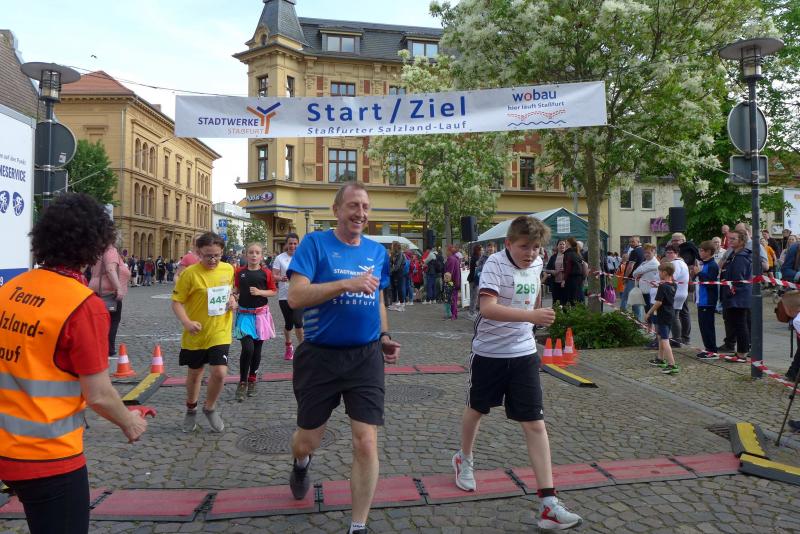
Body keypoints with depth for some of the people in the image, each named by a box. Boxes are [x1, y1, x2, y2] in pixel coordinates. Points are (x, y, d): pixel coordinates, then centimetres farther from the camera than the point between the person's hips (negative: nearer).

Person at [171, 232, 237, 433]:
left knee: (220, 372, -11)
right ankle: (191, 410, 41)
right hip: (195, 335, -1)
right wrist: (186, 322, -27)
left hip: (220, 333, 2)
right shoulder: (190, 273, -14)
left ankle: (210, 408, 17)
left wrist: (232, 300, -3)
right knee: (194, 374, 15)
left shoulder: (229, 269, -1)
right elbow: (176, 302, -11)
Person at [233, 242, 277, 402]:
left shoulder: (266, 273, -3)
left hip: (261, 314, 0)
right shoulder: (240, 272, 2)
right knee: (247, 348, -14)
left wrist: (260, 292, -14)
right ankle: (242, 383, 2)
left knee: (257, 349, 9)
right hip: (244, 314, 0)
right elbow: (237, 289, 15)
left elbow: (274, 291, 1)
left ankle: (252, 380, 28)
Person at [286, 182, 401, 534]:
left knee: (367, 443, -4)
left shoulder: (377, 251, 8)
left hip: (366, 358, 3)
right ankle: (301, 465, 53)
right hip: (319, 357, -2)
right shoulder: (315, 243, -7)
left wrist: (385, 337, 6)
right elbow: (296, 297, -17)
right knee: (307, 442, 14)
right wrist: (346, 284, -25)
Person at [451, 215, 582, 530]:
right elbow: (487, 308, -35)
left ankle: (548, 505, 0)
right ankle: (464, 460, 48)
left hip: (524, 353, 4)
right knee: (477, 409, 19)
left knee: (535, 424, -3)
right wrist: (531, 316, -44)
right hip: (489, 352, -3)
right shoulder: (496, 263, -19)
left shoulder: (536, 265, 0)